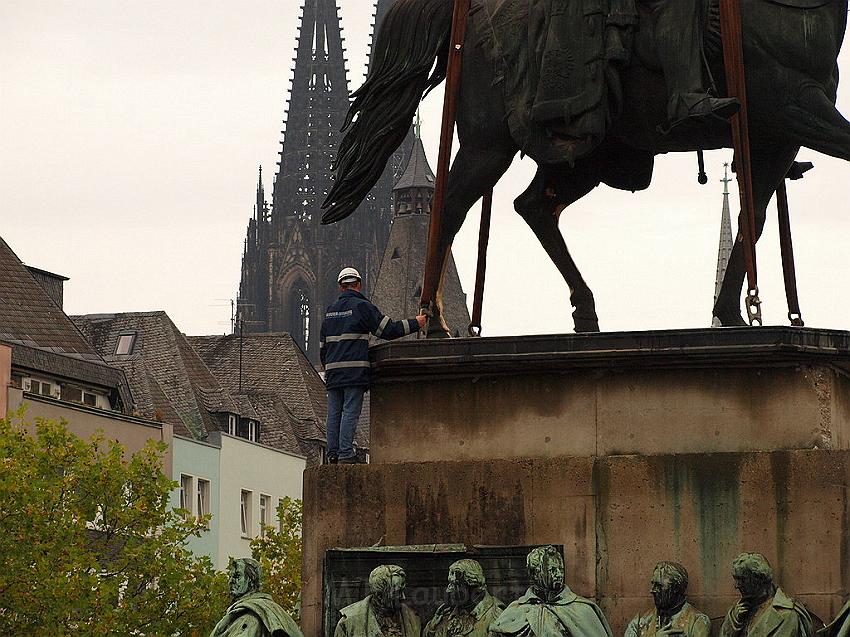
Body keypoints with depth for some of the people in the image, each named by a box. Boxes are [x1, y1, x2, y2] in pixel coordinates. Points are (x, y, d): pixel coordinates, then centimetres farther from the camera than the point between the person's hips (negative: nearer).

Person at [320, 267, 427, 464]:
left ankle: (333, 454, 2)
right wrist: (415, 324, 7)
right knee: (350, 413, -9)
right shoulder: (361, 306, -3)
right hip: (355, 370, -6)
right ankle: (346, 455, -14)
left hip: (333, 371, 6)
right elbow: (388, 330, -4)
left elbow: (322, 346, 21)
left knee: (334, 414, 6)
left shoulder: (330, 310, 17)